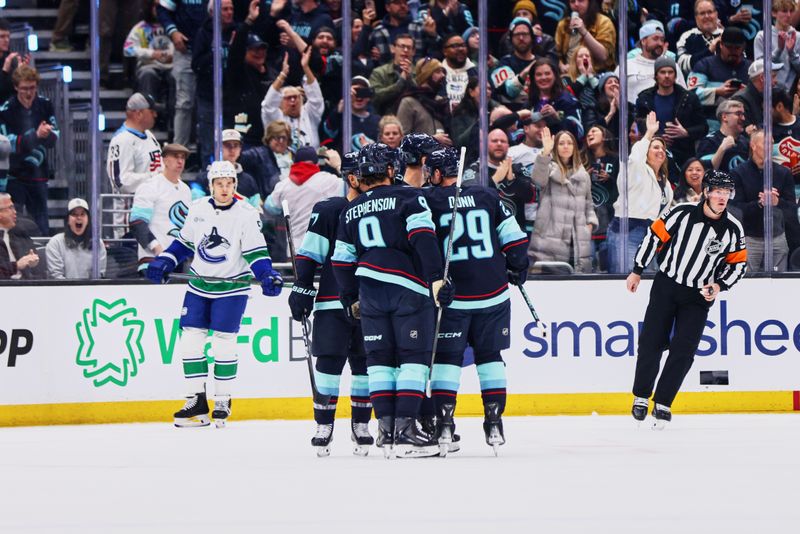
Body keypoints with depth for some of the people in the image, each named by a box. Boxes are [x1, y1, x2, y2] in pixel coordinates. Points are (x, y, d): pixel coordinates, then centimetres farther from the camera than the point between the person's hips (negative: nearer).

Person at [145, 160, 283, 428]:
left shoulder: (246, 214, -9)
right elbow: (184, 242, 15)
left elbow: (256, 252, -11)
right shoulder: (198, 208, 3)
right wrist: (163, 263, 6)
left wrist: (267, 275, -26)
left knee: (224, 343, -5)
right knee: (190, 340, 0)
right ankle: (196, 401, 7)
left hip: (231, 287, -4)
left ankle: (222, 401, 9)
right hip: (199, 285, 4)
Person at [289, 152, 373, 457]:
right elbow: (308, 254, -4)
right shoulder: (328, 212, -4)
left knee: (366, 364, 5)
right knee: (329, 361, -6)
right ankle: (324, 426, 1)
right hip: (333, 302, -4)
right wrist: (302, 290, -10)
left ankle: (360, 424, 15)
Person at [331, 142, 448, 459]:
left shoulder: (350, 212, 15)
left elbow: (342, 261, 18)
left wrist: (351, 299, 28)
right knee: (414, 358, -3)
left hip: (370, 290, 5)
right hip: (409, 288, -5)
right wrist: (436, 278, -17)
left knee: (380, 359, 9)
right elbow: (424, 239, -15)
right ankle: (405, 432, -10)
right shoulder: (408, 198, -1)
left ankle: (386, 431, 6)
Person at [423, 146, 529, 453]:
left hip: (451, 297, -3)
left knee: (446, 358, 4)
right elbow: (514, 238, 7)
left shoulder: (429, 200, -4)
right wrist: (517, 268, 20)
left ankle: (444, 425, -5)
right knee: (490, 357, 13)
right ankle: (494, 424, 10)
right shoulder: (487, 196, 5)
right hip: (493, 294, 3)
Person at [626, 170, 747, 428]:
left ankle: (662, 404, 2)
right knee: (651, 341, -3)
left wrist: (720, 285, -10)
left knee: (683, 350, -6)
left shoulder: (733, 229, -7)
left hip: (698, 296, 1)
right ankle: (641, 397, 12)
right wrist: (637, 270, 0)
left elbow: (739, 263, 5)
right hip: (666, 286, -1)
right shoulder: (682, 214, -14)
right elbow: (654, 236, -4)